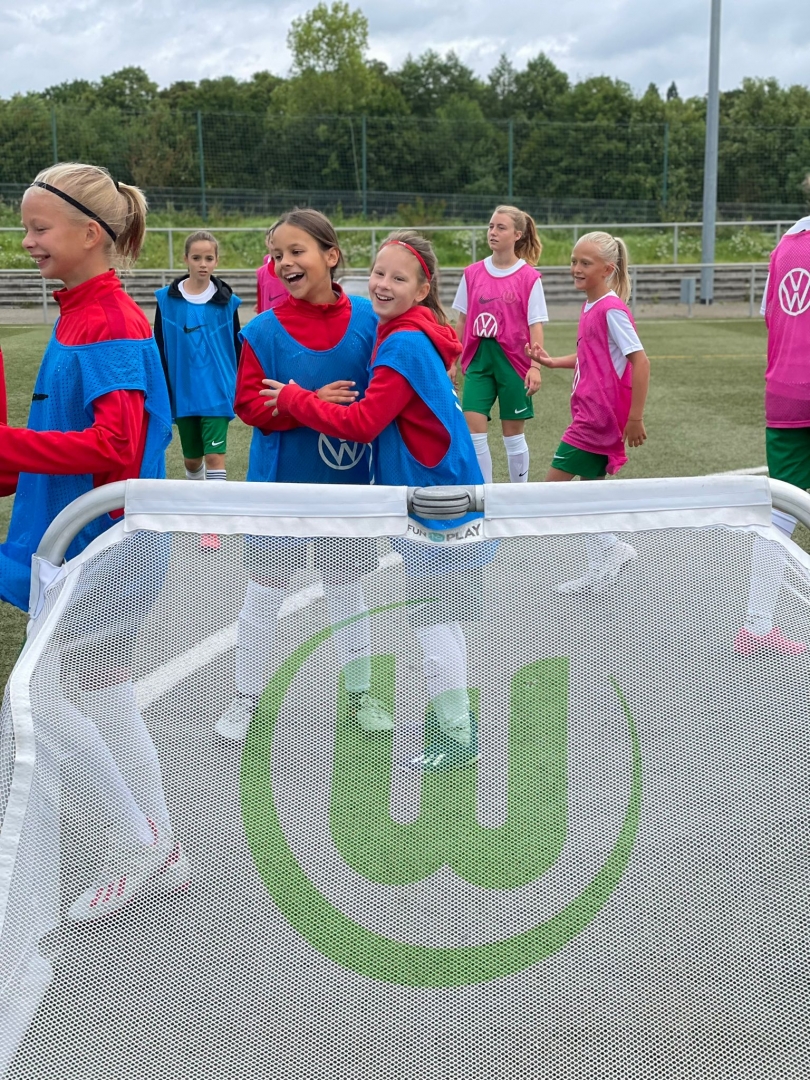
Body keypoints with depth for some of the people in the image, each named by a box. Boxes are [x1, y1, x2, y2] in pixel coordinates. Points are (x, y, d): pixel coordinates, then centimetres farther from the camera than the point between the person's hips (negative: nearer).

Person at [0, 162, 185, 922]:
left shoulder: (111, 324, -17)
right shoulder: (77, 316, 11)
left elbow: (114, 447, -28)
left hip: (104, 546, -9)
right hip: (88, 545, 10)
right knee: (105, 700, 15)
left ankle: (134, 841, 11)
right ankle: (158, 856, 27)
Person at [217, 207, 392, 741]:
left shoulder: (367, 318, -6)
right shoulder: (264, 330, -9)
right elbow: (248, 402, -11)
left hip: (347, 480, 1)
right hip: (281, 481, -1)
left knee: (347, 589, 14)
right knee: (265, 592, 8)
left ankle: (361, 692, 31)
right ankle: (246, 697, 24)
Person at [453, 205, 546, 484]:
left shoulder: (529, 277, -6)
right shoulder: (473, 273, 4)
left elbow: (535, 325, -8)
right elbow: (462, 321, 10)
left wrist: (535, 366, -17)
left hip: (513, 361, -3)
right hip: (478, 359, 3)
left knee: (513, 434, 6)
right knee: (472, 431, -5)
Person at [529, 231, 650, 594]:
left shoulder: (612, 309, -16)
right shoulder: (590, 307, 11)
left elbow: (640, 361, -19)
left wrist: (635, 417, -21)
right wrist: (553, 362, 12)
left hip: (599, 414, -9)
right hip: (589, 412, 9)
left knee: (554, 485, -6)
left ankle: (612, 548, 0)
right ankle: (599, 570, 20)